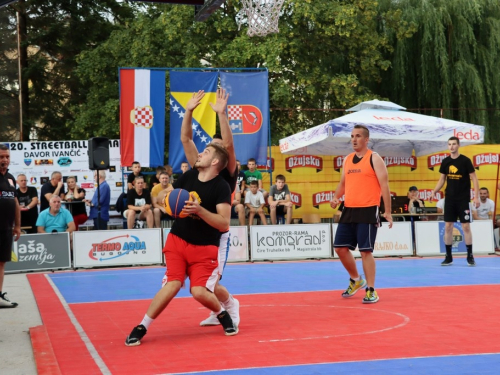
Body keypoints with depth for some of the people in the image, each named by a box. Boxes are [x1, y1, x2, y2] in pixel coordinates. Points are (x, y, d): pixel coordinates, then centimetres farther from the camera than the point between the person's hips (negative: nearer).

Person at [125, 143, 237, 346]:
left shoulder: (221, 187, -13)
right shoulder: (189, 175, 2)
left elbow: (224, 224, -20)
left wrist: (199, 210, -30)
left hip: (205, 247, -3)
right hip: (177, 240, 3)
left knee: (199, 292, -14)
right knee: (173, 284, -14)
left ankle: (223, 315, 18)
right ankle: (141, 328, -4)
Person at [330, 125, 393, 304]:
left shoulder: (374, 158, -5)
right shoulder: (347, 159, 14)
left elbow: (384, 185, -9)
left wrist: (387, 212, -15)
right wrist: (336, 197, 3)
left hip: (368, 211, -7)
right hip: (349, 210, 7)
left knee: (366, 251, -7)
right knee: (340, 248, 8)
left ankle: (371, 290, 3)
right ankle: (356, 280, 29)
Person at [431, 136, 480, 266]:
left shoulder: (465, 160, -8)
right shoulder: (445, 162, 4)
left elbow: (474, 179, -6)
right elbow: (442, 180, 12)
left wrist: (476, 196, -12)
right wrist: (434, 191, -4)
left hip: (463, 199, -4)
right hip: (449, 199, 4)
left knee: (466, 227, -3)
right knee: (448, 227, 3)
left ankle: (470, 256, 6)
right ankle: (448, 257, 10)